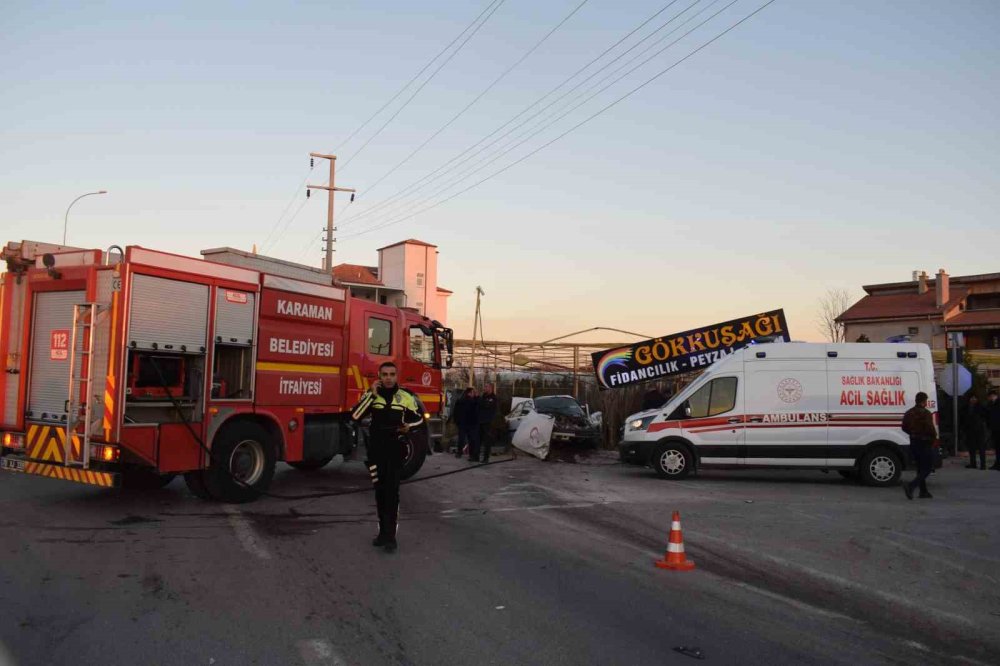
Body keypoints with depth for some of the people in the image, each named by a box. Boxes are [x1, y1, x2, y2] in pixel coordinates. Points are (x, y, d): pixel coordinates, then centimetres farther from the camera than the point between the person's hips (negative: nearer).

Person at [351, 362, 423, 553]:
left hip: (395, 450, -2)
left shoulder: (406, 397, -2)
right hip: (375, 450, 2)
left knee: (392, 491, -7)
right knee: (380, 491, 10)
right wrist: (371, 394, -18)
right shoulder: (371, 395, 0)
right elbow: (355, 416, -13)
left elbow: (419, 418, 11)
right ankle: (383, 532, 23)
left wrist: (409, 426, -10)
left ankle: (391, 536, -4)